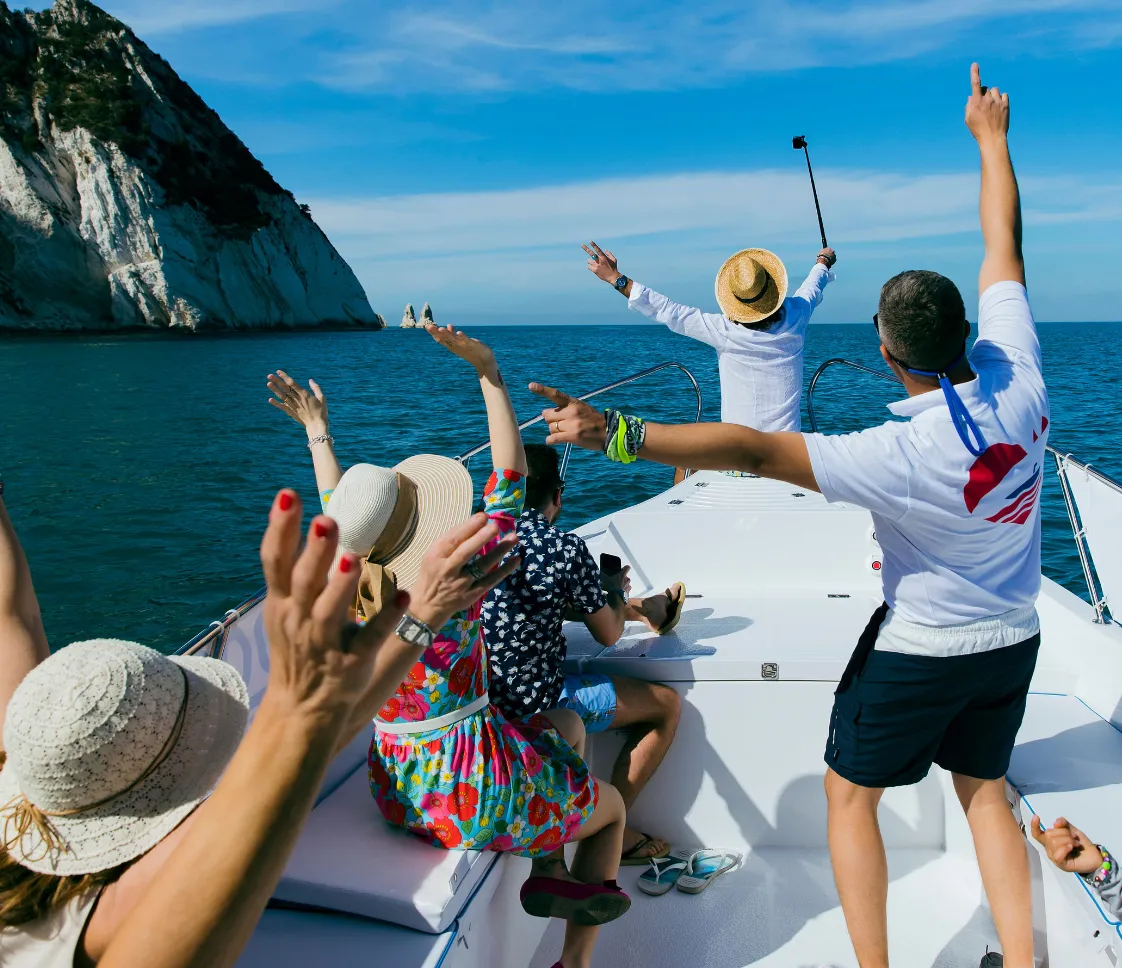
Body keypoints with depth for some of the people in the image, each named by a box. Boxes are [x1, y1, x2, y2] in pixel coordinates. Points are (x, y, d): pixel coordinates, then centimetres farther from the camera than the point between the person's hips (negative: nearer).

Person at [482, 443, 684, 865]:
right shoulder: (565, 548, -21)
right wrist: (615, 589, 13)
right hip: (534, 704, -7)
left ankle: (650, 609, 54)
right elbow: (608, 635, -8)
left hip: (481, 690, 7)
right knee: (668, 704, 11)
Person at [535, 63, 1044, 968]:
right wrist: (992, 136, 10)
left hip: (920, 649, -7)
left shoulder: (904, 457, -33)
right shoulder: (1018, 380, -16)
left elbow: (756, 449, -40)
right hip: (1014, 640, 7)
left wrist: (617, 433, -42)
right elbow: (1004, 243, -4)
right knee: (984, 788, 25)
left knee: (851, 794, 13)